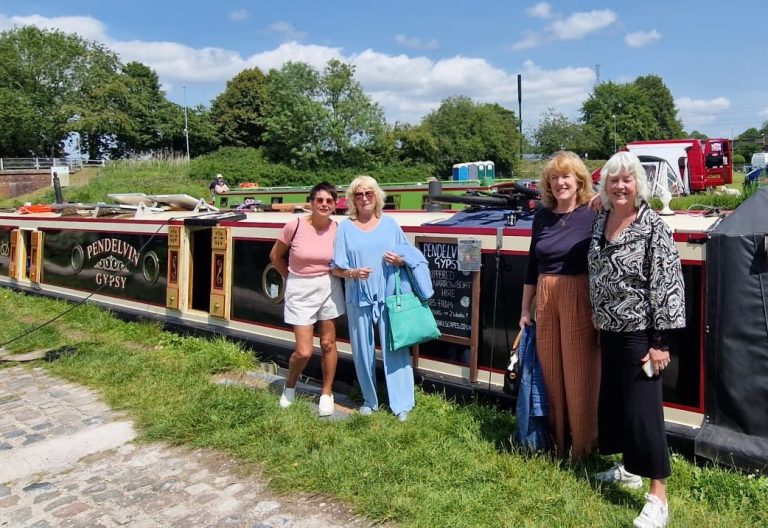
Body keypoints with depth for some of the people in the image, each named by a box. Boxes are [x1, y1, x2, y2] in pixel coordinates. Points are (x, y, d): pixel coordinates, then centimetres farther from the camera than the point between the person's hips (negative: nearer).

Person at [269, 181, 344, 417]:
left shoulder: (338, 229, -7)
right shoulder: (295, 225, -13)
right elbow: (275, 256, 2)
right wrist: (292, 278, 6)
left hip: (329, 287, 2)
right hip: (300, 290, -2)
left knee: (328, 343, 9)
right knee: (304, 352, -2)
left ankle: (327, 393, 28)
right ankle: (290, 386, 28)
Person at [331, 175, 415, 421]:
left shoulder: (389, 224, 7)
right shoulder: (345, 227, 4)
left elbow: (409, 257, 12)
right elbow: (336, 268, 2)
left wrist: (399, 261, -10)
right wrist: (353, 273, -17)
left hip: (389, 296, 0)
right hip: (359, 298, 0)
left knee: (395, 349, 0)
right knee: (363, 351, 7)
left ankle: (402, 404, 9)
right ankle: (370, 400, 24)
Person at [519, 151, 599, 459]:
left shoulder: (593, 216, -7)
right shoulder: (543, 216, 8)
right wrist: (525, 308, 14)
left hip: (580, 299, -5)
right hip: (546, 299, 5)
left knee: (579, 375, 4)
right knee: (550, 372, 12)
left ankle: (582, 447, 20)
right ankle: (557, 440, 28)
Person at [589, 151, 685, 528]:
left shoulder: (653, 226, -14)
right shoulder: (601, 221, 5)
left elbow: (668, 284, -17)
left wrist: (661, 341, -18)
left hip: (640, 334, -7)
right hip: (609, 331, 7)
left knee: (642, 409, -4)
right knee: (613, 401, 16)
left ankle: (658, 497, 8)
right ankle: (630, 468, 36)